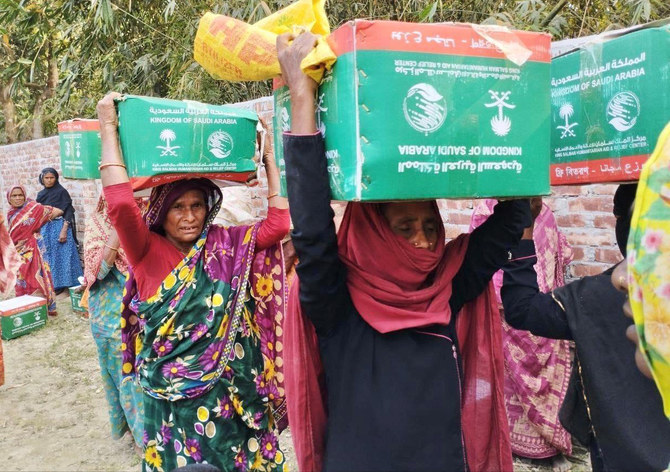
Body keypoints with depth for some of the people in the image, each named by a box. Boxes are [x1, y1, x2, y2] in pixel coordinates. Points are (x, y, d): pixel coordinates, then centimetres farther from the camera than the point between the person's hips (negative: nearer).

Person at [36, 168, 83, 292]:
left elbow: (68, 212, -11)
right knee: (47, 256, 7)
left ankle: (60, 284, 4)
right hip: (44, 228, 6)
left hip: (58, 227, -6)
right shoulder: (41, 194, 12)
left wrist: (64, 230, -19)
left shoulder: (61, 192, -5)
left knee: (60, 255, -3)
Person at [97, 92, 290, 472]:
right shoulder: (149, 252, -8)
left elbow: (279, 222, -6)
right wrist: (109, 129, -21)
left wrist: (268, 156, -5)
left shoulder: (226, 246, 1)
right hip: (174, 397, -2)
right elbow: (121, 205, -25)